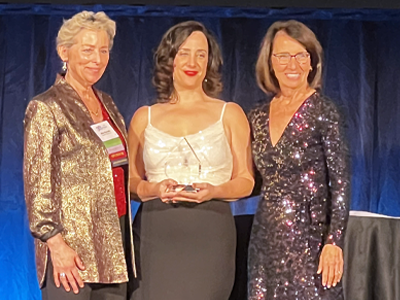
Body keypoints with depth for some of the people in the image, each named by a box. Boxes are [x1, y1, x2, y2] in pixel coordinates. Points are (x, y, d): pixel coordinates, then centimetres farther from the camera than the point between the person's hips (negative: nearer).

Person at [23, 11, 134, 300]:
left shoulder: (107, 104, 15)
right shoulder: (46, 108, -6)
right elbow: (38, 183, -11)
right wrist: (55, 242, -17)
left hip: (114, 241, 6)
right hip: (73, 246, -6)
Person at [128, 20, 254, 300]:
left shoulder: (230, 114, 9)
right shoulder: (144, 118, 12)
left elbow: (246, 181, 8)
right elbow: (131, 180, 13)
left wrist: (214, 191, -12)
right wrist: (155, 188, -7)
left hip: (210, 237, -1)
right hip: (155, 235, 1)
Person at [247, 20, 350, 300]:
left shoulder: (323, 111, -8)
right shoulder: (258, 116, 8)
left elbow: (341, 183, -11)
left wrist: (334, 243, -17)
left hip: (308, 236, -5)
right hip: (266, 237, 5)